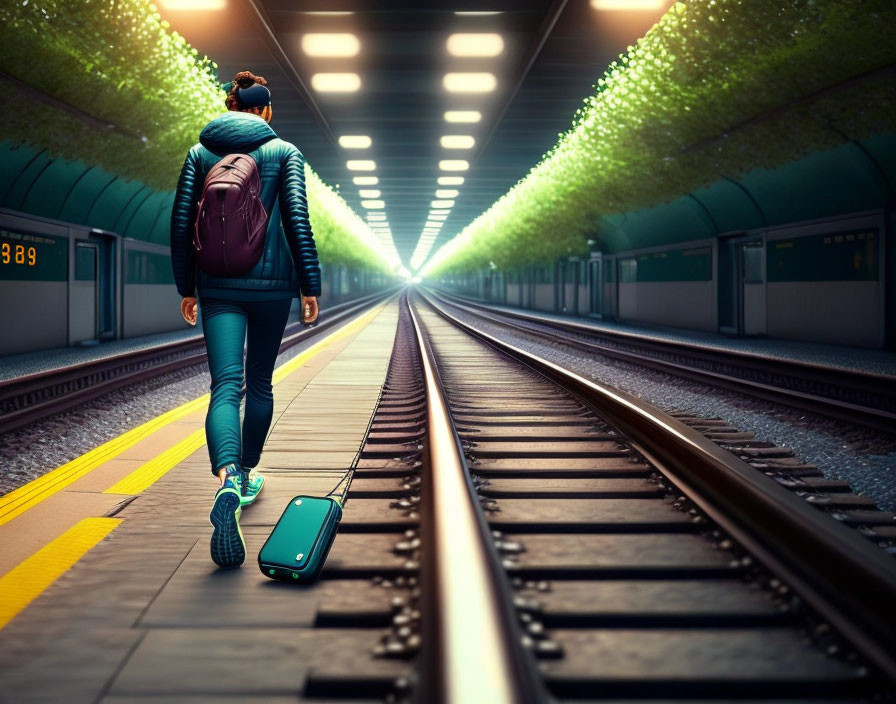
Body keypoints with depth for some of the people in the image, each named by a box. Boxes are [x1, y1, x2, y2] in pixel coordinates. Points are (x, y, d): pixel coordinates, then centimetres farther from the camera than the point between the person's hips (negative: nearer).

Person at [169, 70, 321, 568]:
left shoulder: (201, 152, 8)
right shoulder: (285, 152, 2)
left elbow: (182, 223, 5)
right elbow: (297, 220, -7)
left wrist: (187, 287, 14)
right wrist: (311, 285, -3)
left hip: (219, 283, 1)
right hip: (272, 281, 0)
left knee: (225, 386, -9)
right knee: (259, 382, 17)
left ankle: (227, 482, -34)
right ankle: (248, 475, 30)